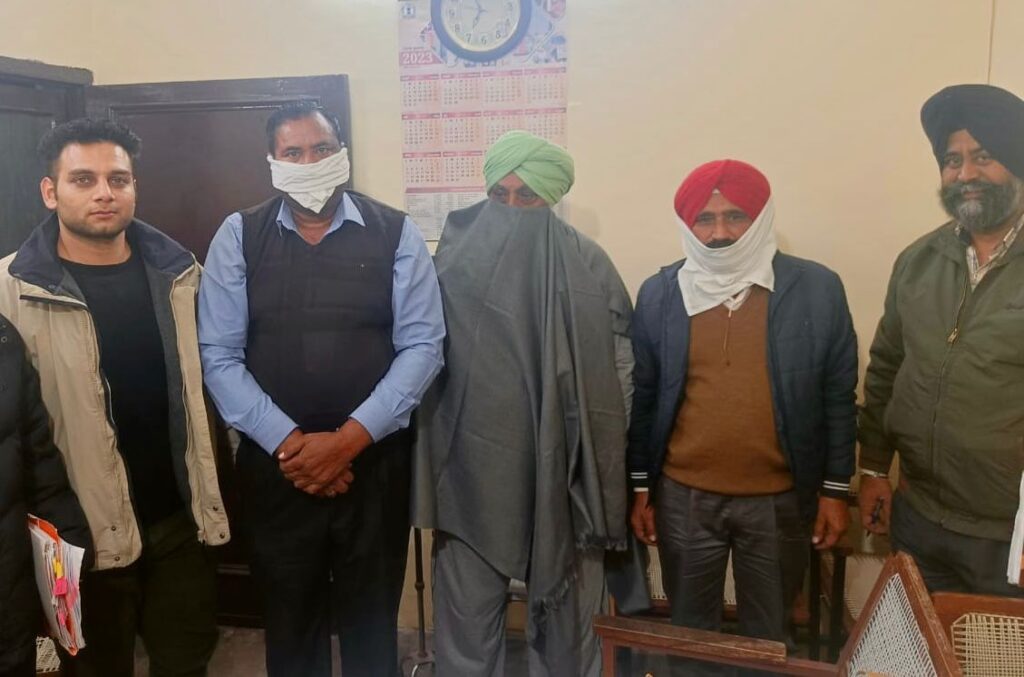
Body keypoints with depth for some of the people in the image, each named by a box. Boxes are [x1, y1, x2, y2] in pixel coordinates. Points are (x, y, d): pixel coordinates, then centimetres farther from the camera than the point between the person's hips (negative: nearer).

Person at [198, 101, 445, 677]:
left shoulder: (396, 233, -2)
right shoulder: (239, 236, 1)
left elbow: (422, 346, -7)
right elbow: (219, 355, -3)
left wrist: (349, 438, -14)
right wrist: (289, 442, -12)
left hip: (375, 460, -1)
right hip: (275, 464, 1)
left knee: (372, 621, 13)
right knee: (290, 622, 17)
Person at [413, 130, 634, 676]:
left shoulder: (588, 268, -5)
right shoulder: (453, 263, -2)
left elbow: (618, 375, -3)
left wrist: (603, 469, -2)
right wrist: (431, 474, 2)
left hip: (563, 472, 0)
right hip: (472, 473, 1)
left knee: (567, 616, 16)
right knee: (466, 617, 14)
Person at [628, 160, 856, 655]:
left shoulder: (817, 289, -6)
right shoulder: (659, 294, -3)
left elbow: (838, 397, 1)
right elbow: (642, 396, 3)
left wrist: (835, 489, 1)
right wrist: (640, 487, 4)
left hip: (779, 500, 0)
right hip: (683, 498, 1)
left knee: (770, 637, 18)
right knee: (690, 633, 17)